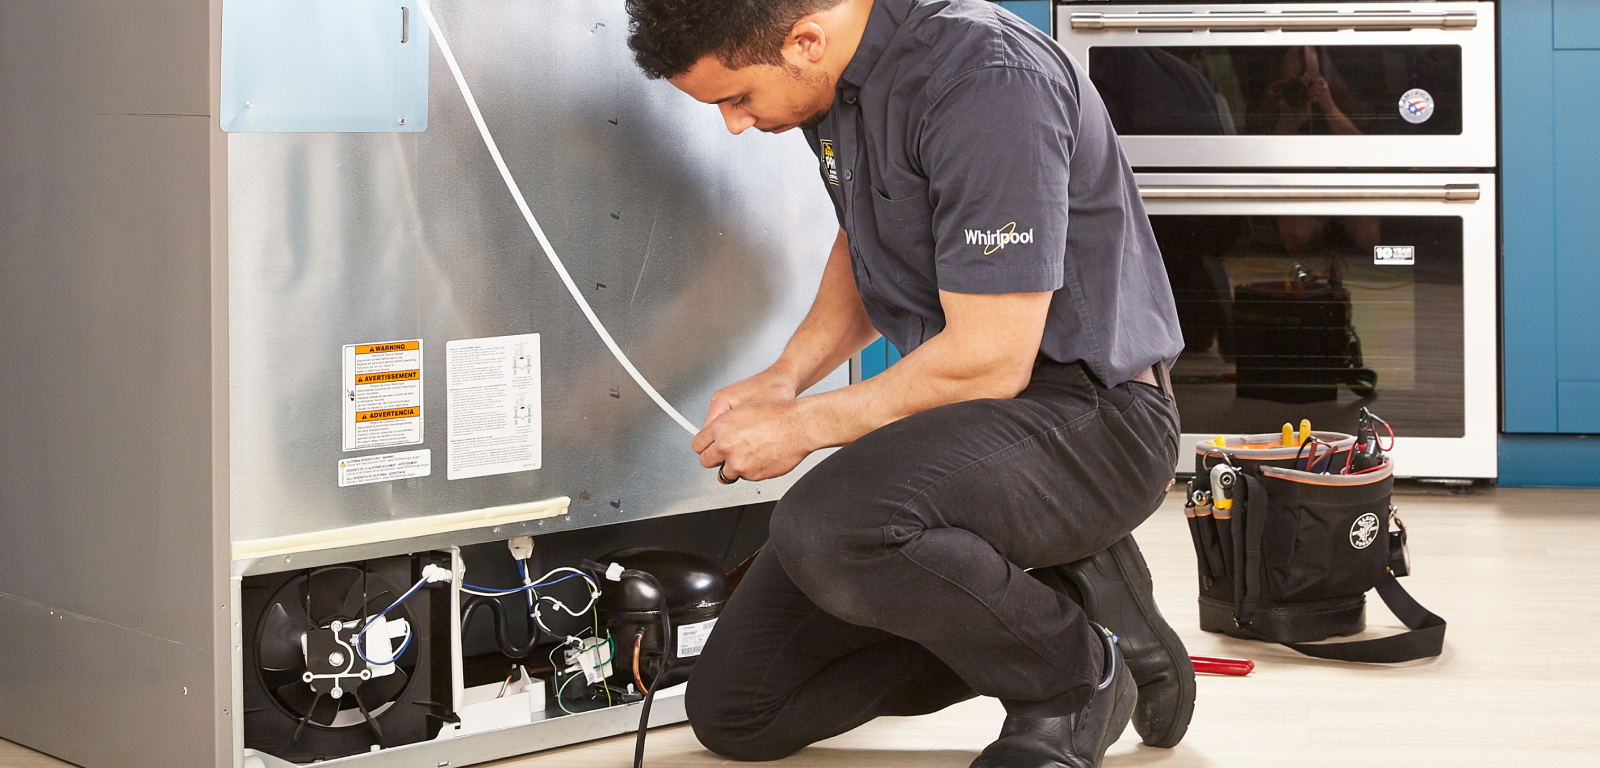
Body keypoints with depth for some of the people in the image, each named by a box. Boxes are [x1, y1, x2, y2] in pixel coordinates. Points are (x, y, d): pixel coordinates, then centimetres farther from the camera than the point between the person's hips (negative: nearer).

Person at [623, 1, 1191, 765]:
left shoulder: (988, 79, -25)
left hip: (1085, 414, -9)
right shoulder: (837, 81, 3)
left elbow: (991, 359, -25)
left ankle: (1075, 679, -10)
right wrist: (787, 375, 5)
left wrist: (802, 426, -14)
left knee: (830, 528, -37)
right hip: (956, 417, 9)